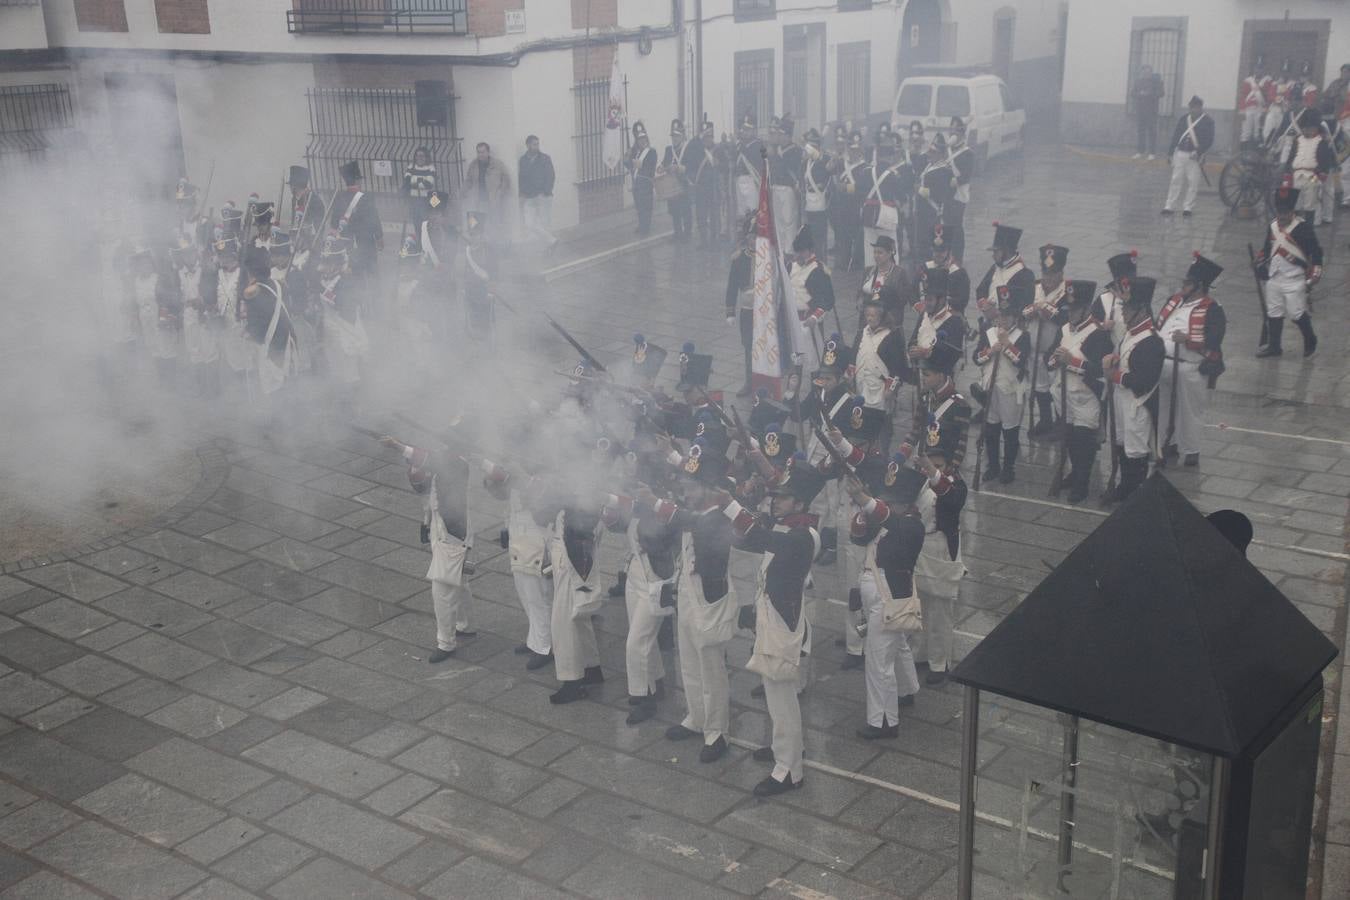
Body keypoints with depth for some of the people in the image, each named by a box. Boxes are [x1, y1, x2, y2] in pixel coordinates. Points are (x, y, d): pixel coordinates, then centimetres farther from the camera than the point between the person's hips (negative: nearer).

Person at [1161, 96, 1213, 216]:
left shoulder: (1207, 121, -3)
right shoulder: (1183, 119, 9)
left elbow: (1209, 139, -8)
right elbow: (1176, 135, 11)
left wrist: (1199, 152, -19)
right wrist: (1170, 151, 6)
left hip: (1195, 156, -3)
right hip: (1180, 153, 3)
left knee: (1192, 182, -2)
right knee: (1176, 180, 4)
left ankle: (1188, 207, 4)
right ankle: (1170, 206, 7)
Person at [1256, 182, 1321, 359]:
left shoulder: (1303, 227, -11)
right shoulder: (1272, 227, 8)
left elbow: (1316, 251, -11)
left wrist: (1314, 273, -14)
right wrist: (1261, 264, 11)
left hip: (1294, 279, -6)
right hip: (1274, 278, 6)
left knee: (1297, 313, -3)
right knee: (1273, 314, 11)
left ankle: (1310, 341, 20)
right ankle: (1274, 346, 21)